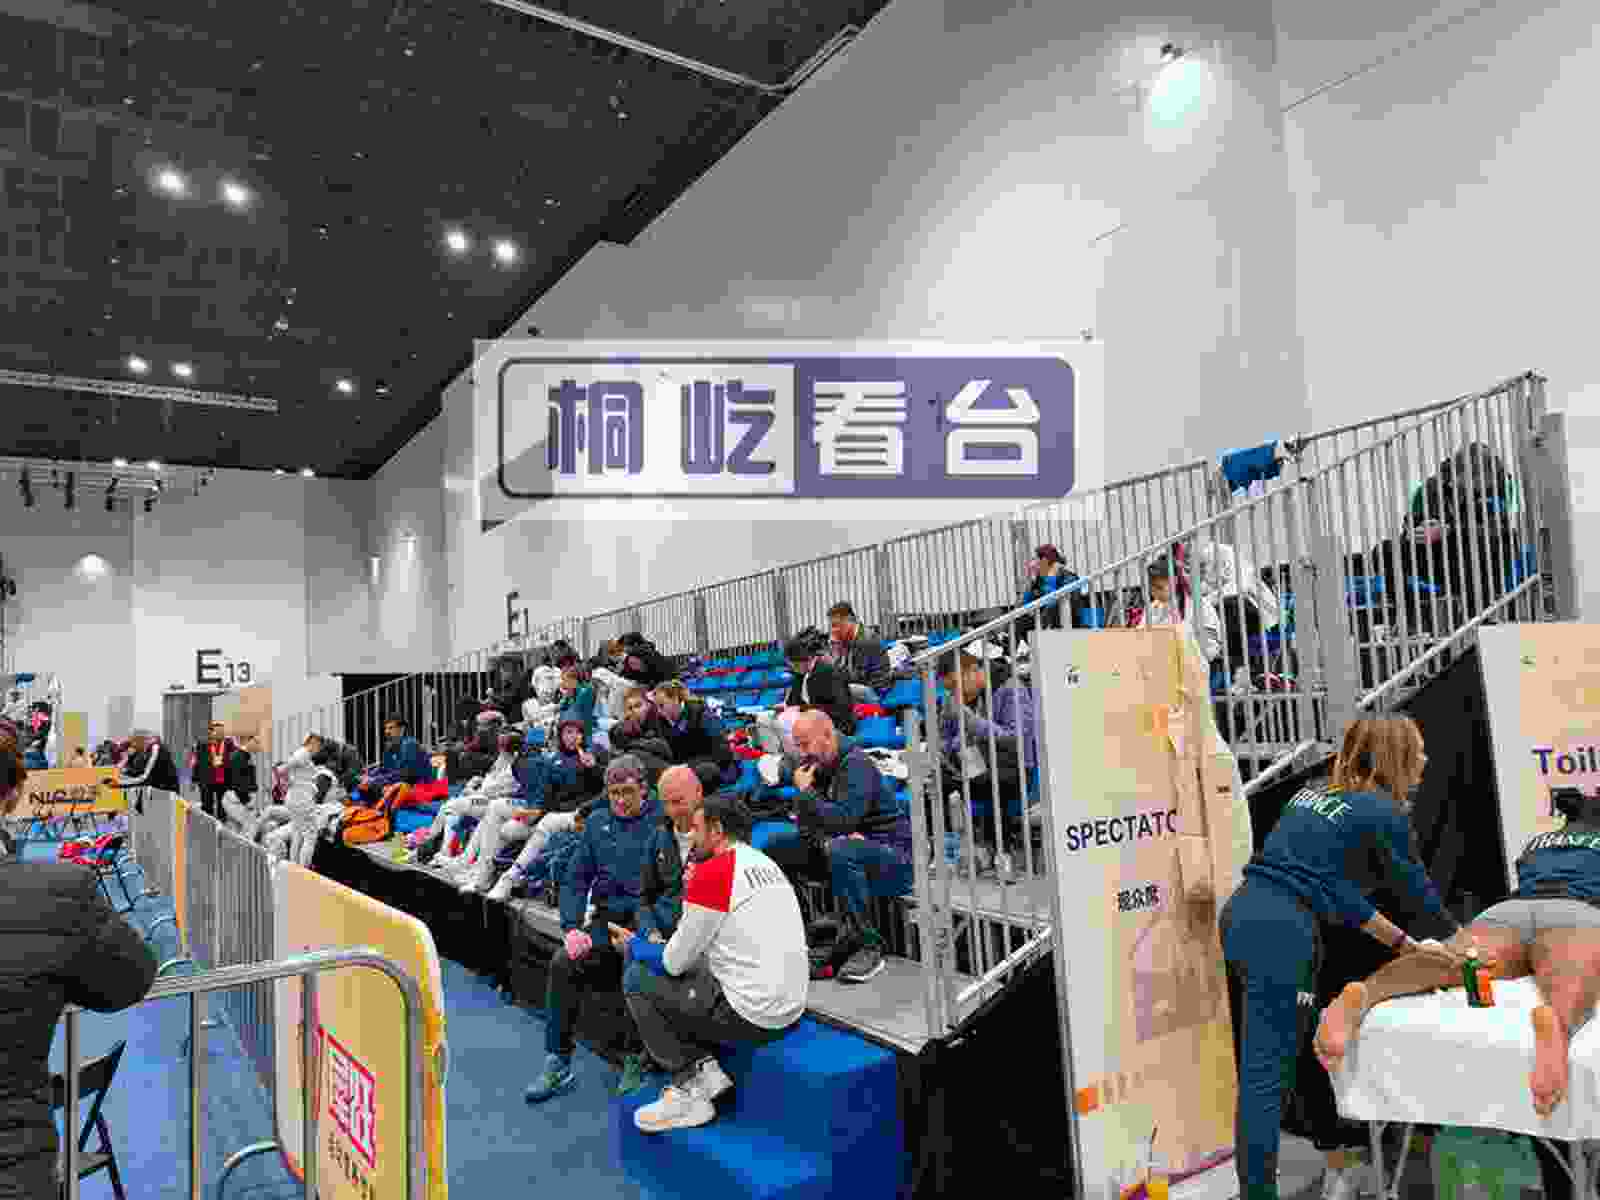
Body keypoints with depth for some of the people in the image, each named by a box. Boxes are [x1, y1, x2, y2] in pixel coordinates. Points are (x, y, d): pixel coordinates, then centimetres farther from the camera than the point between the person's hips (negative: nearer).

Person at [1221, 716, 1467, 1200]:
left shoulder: (1310, 795, 19)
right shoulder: (1384, 812, -1)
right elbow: (1416, 888, 11)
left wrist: (1401, 942, 26)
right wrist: (1458, 939, 31)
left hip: (1240, 914, 8)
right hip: (1280, 934, -8)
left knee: (1256, 1065, 20)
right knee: (1267, 1074, -5)